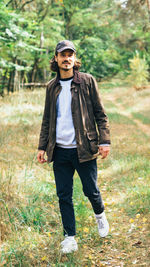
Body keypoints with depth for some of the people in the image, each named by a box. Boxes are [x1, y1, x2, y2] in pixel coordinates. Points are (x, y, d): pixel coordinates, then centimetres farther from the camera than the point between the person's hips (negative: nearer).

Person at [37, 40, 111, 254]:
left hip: (84, 149, -3)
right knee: (64, 196, 6)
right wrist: (42, 146, 12)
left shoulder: (87, 81, -1)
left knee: (91, 191, 7)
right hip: (60, 151, 3)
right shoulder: (52, 87, 10)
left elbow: (100, 114, 0)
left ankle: (100, 215, 40)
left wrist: (104, 140, -7)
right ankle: (70, 238, 20)